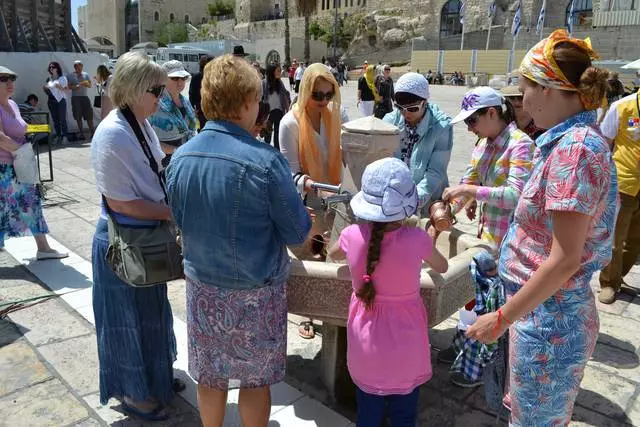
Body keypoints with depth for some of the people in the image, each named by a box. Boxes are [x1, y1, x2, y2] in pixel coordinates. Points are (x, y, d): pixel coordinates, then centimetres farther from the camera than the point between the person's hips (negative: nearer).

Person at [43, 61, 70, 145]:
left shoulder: (62, 78, 4)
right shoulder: (49, 79, 14)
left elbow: (67, 90, 2)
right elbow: (47, 90, 22)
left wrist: (61, 88, -15)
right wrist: (45, 89, 0)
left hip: (61, 100, -4)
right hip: (51, 101, 4)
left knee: (62, 119, -9)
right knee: (55, 120, 4)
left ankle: (65, 137, -9)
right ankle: (58, 136, 8)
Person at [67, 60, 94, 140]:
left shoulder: (86, 75, 12)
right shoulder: (70, 76, 4)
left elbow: (90, 85, 10)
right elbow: (69, 86, -2)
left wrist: (86, 84, -11)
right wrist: (77, 86, -17)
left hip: (85, 97, 2)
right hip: (75, 98, -2)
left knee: (89, 115, -5)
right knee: (78, 117, 1)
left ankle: (92, 132, 1)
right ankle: (81, 133, 7)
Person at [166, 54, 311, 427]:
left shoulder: (180, 157, -5)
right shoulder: (265, 161, -23)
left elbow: (182, 222, 8)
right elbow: (297, 233, -14)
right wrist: (299, 203, 7)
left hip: (201, 285, 5)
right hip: (255, 291, -5)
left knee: (209, 374, 22)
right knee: (255, 379, 16)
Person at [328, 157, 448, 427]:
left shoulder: (353, 235, -16)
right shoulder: (417, 239, -21)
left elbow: (333, 255, 10)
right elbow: (442, 267, 2)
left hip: (366, 344, 2)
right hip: (405, 346, -1)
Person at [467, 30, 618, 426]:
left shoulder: (574, 149, -24)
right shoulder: (578, 141, 5)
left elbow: (564, 261, -25)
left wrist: (502, 318, -19)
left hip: (548, 319, -9)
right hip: (552, 312, 9)